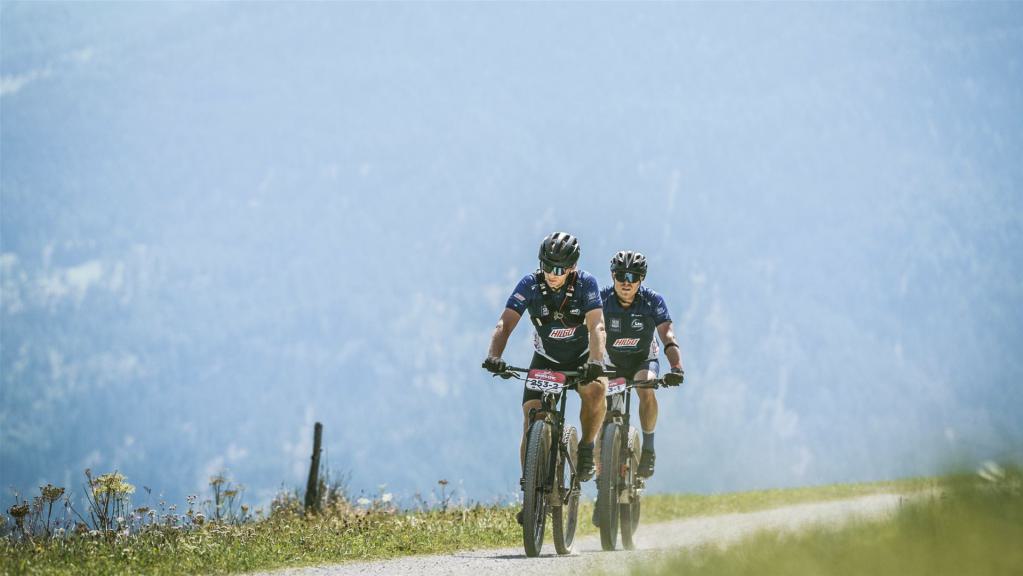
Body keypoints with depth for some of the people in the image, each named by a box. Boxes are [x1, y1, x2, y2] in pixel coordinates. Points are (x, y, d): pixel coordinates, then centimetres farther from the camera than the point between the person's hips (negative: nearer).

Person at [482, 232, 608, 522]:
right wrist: (494, 356, -46)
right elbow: (505, 324, -27)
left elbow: (597, 327, -31)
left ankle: (586, 449, -11)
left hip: (580, 359, -1)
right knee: (532, 421, -16)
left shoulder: (586, 284, -20)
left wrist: (595, 362, -50)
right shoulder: (530, 285, -18)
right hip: (544, 362, 1)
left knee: (596, 389, -34)